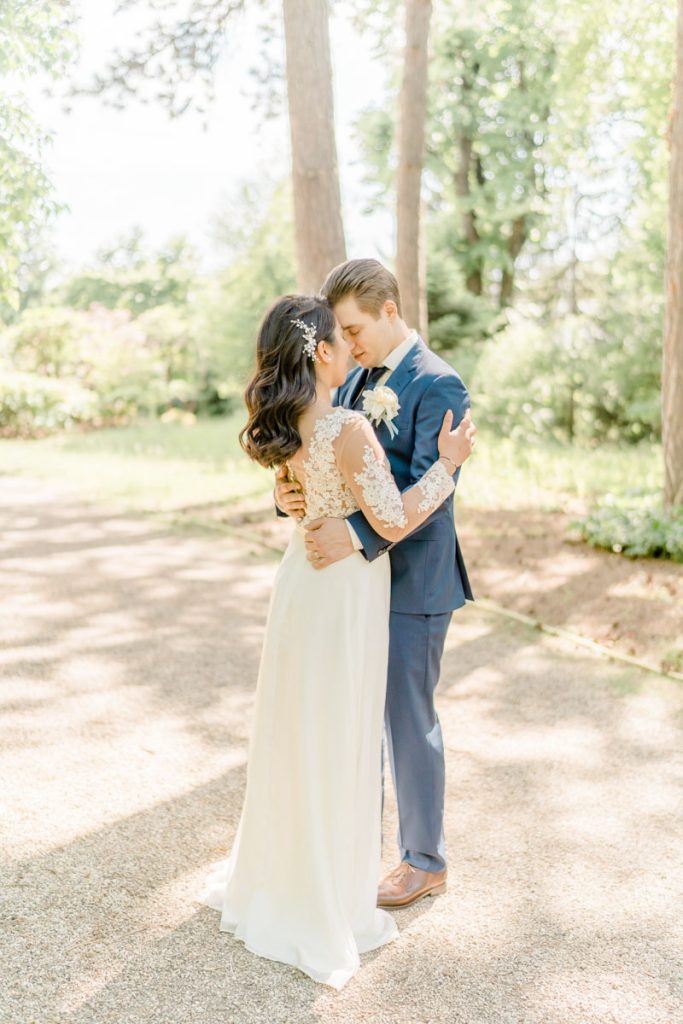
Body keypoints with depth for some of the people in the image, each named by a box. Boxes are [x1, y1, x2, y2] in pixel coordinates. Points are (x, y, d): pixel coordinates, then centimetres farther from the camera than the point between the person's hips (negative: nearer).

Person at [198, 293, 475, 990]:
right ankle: (326, 904, 21)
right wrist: (446, 464, -9)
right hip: (344, 590, -8)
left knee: (293, 732, 20)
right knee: (335, 743, 5)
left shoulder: (288, 425, 1)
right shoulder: (349, 429, -24)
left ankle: (273, 873, 38)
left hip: (302, 579, 8)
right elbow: (394, 522, -20)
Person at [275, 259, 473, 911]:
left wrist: (358, 535, -36)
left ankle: (425, 862, 24)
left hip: (410, 583, -8)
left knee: (408, 721, 5)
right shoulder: (353, 381, 10)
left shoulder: (438, 386, -15)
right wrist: (290, 493, -15)